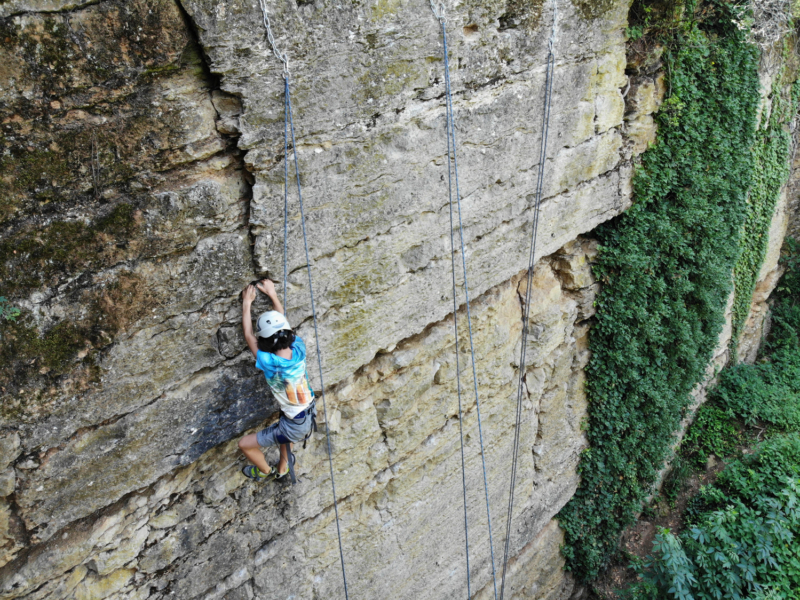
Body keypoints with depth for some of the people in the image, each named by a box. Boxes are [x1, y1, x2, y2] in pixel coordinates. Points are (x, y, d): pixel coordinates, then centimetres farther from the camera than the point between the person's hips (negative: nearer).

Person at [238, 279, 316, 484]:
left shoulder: (269, 363, -30)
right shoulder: (299, 349, -17)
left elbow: (248, 336, -11)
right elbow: (283, 321, 3)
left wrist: (246, 303, 0)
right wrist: (272, 294, 13)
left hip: (295, 426, -7)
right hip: (310, 415, 7)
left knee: (245, 444, 12)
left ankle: (266, 472, 39)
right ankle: (283, 468, 57)